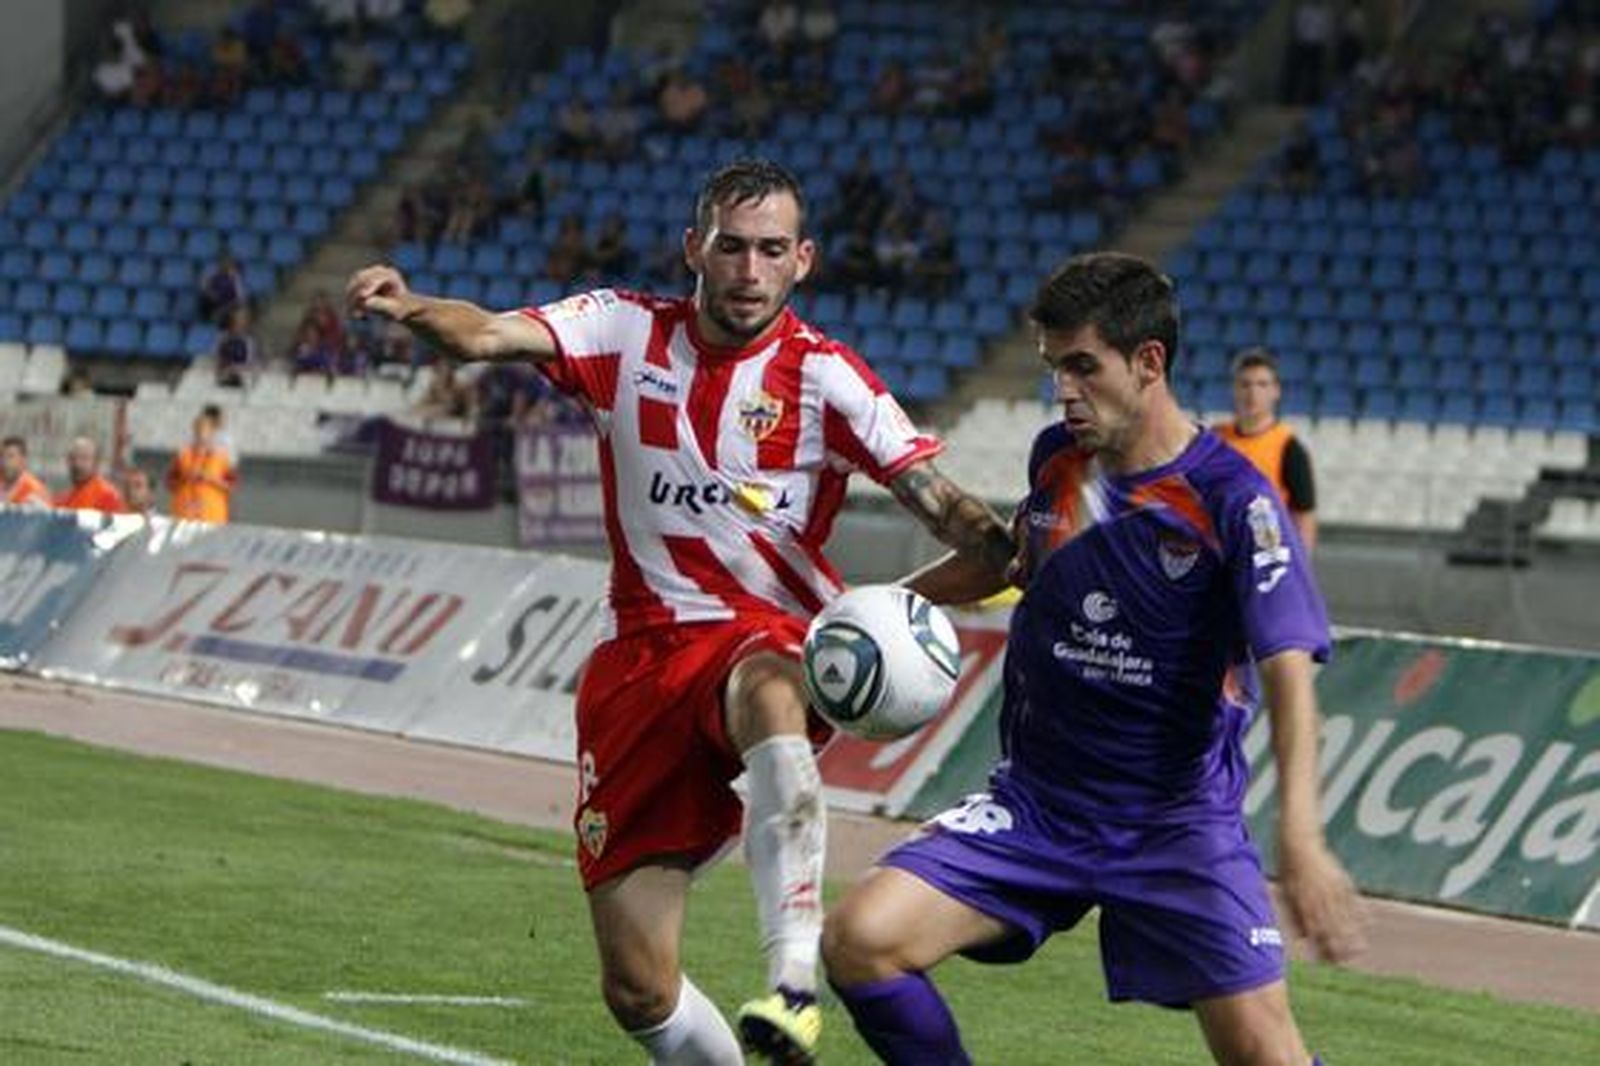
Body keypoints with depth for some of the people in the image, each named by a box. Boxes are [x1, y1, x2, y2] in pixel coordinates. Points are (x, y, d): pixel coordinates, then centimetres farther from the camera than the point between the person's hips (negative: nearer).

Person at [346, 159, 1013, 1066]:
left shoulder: (824, 376, -3)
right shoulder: (627, 332, 3)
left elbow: (936, 499, -11)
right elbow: (492, 335, -12)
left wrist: (1016, 553, -32)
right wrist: (413, 307, -34)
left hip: (770, 639, -2)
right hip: (642, 651, 3)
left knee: (767, 695, -43)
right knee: (638, 990, -3)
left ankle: (795, 976, -47)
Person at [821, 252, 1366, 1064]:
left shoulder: (1233, 500, -14)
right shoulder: (1055, 458, 3)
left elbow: (1287, 668, -24)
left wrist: (1300, 836, -38)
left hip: (1180, 817, -4)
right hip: (1035, 806, 4)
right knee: (858, 940, -16)